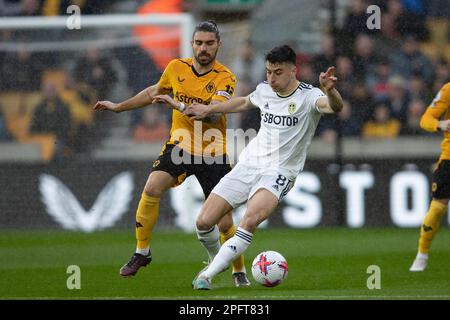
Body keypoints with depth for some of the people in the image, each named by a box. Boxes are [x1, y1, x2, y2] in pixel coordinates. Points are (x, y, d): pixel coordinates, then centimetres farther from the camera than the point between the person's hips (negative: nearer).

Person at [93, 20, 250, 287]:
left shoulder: (225, 78, -12)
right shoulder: (177, 68, 1)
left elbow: (214, 114, -27)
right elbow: (154, 92, 21)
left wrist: (179, 105, -38)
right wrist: (119, 106, 27)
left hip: (213, 155, -3)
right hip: (180, 145, 3)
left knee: (224, 223, -4)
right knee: (152, 189, -22)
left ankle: (239, 272, 20)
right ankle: (142, 253, -4)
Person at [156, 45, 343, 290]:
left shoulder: (309, 96, -10)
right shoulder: (264, 90, 8)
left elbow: (335, 106, -32)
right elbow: (244, 103, 31)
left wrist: (330, 91, -53)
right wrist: (208, 109, 35)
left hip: (279, 171, -6)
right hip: (248, 164, 6)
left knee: (251, 219, -33)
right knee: (204, 223, -3)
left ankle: (207, 275, -28)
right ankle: (217, 260, 30)